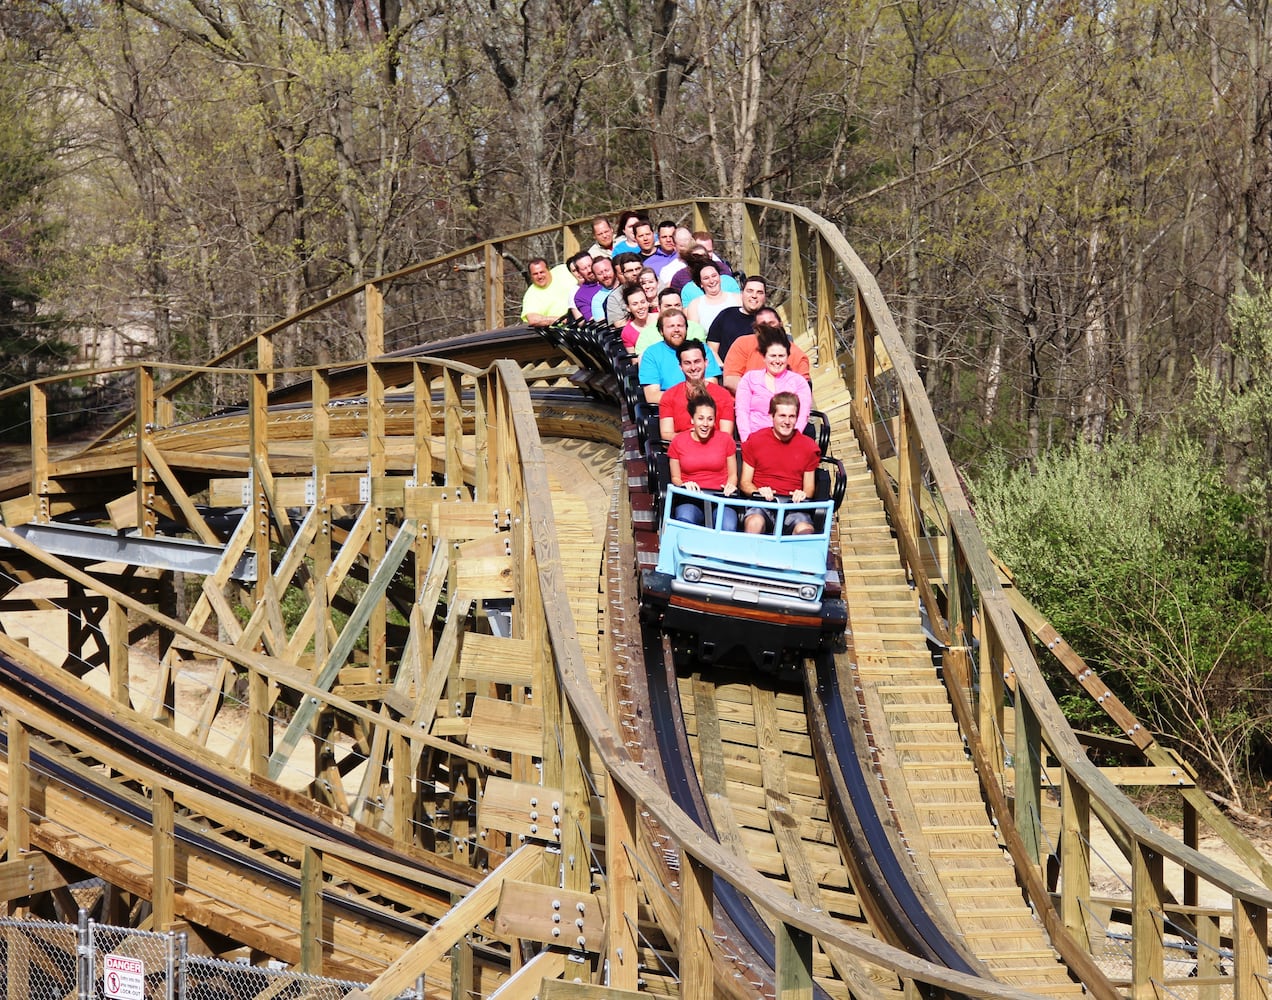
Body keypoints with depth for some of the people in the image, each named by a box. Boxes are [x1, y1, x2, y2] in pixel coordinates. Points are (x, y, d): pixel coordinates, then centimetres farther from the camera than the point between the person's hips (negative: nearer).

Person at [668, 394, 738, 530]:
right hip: (689, 499, 0)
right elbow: (675, 478, 14)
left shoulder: (725, 440, 9)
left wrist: (730, 486, -8)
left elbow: (733, 475, 16)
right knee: (684, 521, -38)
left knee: (729, 528, -34)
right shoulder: (678, 442, 8)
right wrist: (684, 485, -9)